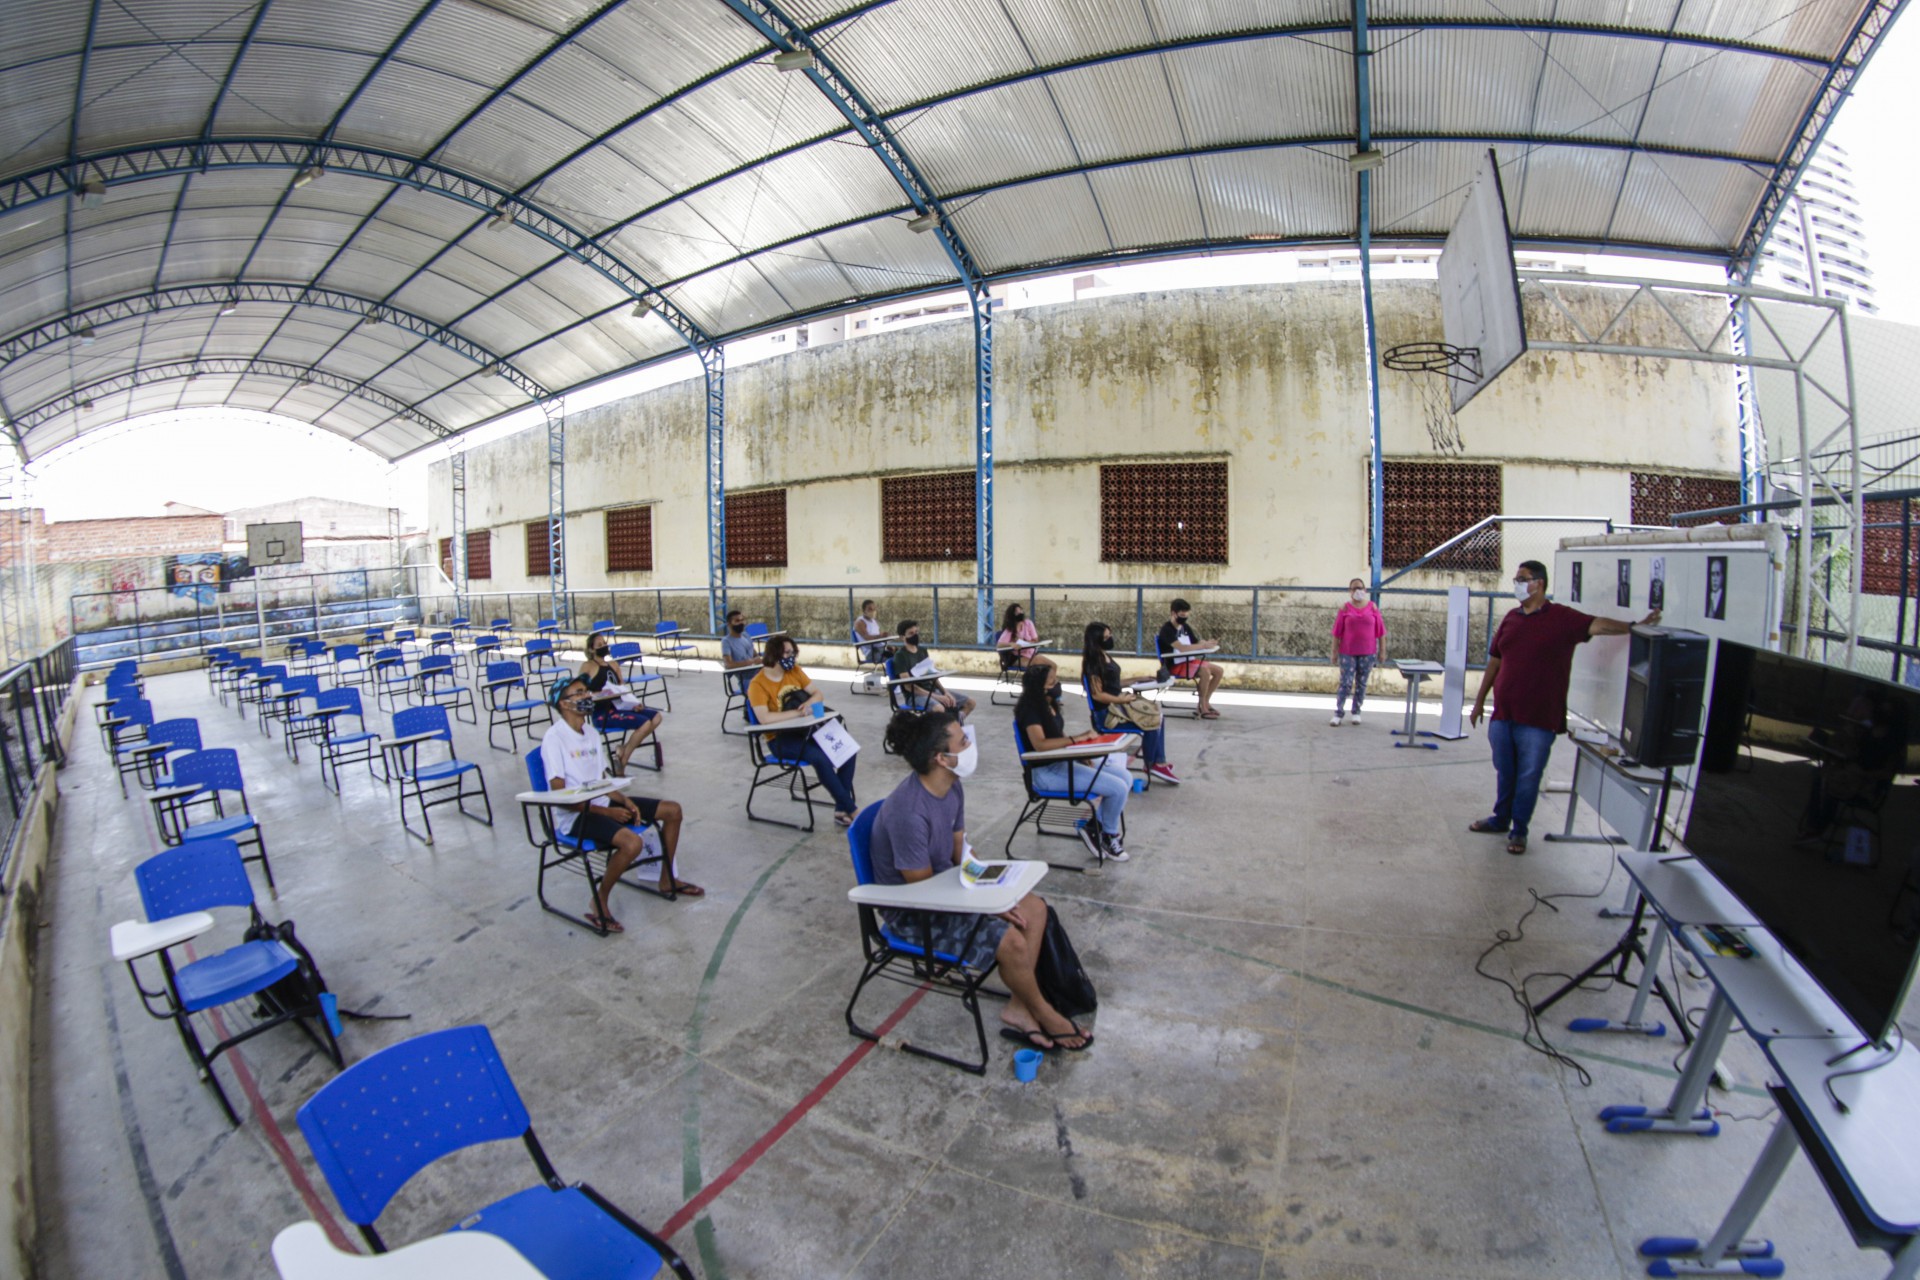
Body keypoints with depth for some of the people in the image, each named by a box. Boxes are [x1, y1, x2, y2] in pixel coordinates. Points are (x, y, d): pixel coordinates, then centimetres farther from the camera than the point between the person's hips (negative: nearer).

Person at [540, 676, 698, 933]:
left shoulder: (592, 733, 11)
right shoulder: (554, 738, -15)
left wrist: (624, 801, -5)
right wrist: (607, 812, -19)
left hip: (603, 803, 9)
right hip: (574, 816, -8)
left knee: (672, 810, 4)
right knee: (631, 842, -33)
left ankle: (667, 879, 21)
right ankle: (599, 901, -7)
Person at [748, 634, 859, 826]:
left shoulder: (795, 670, 4)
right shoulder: (757, 685, -14)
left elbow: (817, 694, 8)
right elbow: (764, 718, -27)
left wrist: (809, 703, -16)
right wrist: (797, 712, -28)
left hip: (805, 730, 7)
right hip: (780, 739, -6)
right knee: (820, 758, -31)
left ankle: (842, 810, -9)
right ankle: (852, 809, -19)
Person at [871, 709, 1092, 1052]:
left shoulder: (952, 788, -5)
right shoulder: (908, 813, -33)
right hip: (911, 911, -9)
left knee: (1034, 907, -1)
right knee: (1010, 940, -21)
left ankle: (1019, 1008, 6)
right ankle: (1042, 1013, 8)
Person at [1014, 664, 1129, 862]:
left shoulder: (1049, 705, 9)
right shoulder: (1031, 709, -18)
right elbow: (1040, 744, -30)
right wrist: (1077, 738, -24)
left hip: (1063, 762, 9)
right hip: (1047, 772, -9)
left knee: (1125, 778, 4)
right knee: (1118, 788, -15)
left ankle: (1095, 827, 11)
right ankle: (1108, 835, 9)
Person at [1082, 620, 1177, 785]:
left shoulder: (1103, 656, 10)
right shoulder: (1093, 663, -19)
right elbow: (1097, 695, -20)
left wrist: (1125, 695, 5)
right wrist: (1123, 699, -14)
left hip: (1118, 700, 9)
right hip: (1108, 709, -9)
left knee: (1157, 713, -2)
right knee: (1152, 718, -15)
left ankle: (1160, 762, -1)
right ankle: (1151, 765, 2)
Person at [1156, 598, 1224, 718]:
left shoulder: (1185, 627, 14)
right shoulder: (1167, 629, -14)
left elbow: (1196, 643, 12)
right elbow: (1181, 648, -26)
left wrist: (1204, 643, -12)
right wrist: (1202, 645, -25)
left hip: (1189, 661, 9)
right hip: (1175, 666, -9)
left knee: (1219, 671, -2)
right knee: (1205, 671, -30)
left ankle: (1206, 702, 8)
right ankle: (1203, 707, -17)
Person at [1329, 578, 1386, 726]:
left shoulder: (1373, 607, 1)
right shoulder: (1345, 607, -2)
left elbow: (1380, 631, 5)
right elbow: (1337, 631, 0)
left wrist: (1381, 651, 4)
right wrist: (1334, 651, -1)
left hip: (1367, 653, 2)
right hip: (1348, 652, -2)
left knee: (1361, 684, 9)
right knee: (1345, 683, -3)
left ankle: (1356, 712, 20)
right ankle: (1338, 713, 3)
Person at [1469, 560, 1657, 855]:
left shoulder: (1562, 617, -4)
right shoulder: (1511, 618, 10)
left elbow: (1597, 625, -20)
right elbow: (1494, 661, 14)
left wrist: (1634, 626, -39)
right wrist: (1480, 700, 15)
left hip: (1538, 719, -4)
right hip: (1502, 713, 5)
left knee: (1528, 777, 5)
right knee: (1504, 772, 16)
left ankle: (1519, 831, 17)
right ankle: (1500, 819, 32)